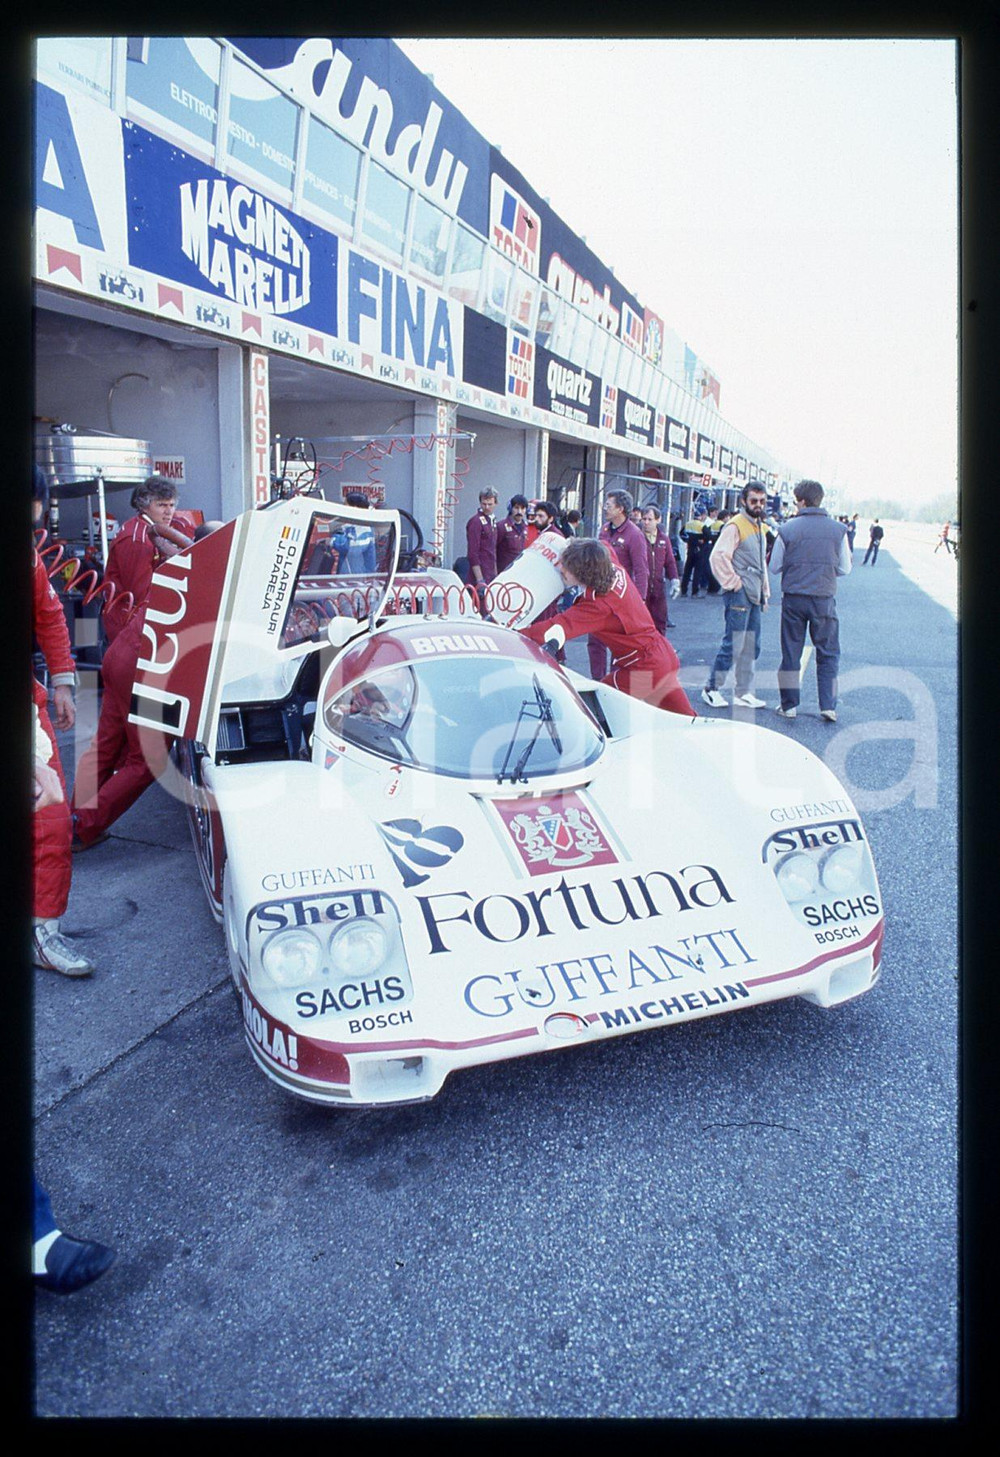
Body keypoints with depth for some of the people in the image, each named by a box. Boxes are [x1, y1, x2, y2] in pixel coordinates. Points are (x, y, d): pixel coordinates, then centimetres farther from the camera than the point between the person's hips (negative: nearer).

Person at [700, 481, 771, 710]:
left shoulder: (761, 528, 18)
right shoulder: (735, 526, -10)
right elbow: (718, 557, -19)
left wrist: (764, 592, 20)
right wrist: (733, 583, -16)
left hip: (754, 596, 9)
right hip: (739, 595, -9)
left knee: (751, 647, 10)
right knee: (732, 644, -8)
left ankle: (744, 693, 17)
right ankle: (711, 689, 2)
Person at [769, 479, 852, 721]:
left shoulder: (787, 530, -6)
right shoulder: (838, 530, -2)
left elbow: (775, 567, 1)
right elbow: (845, 568, 4)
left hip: (793, 599, 0)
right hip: (825, 599, 0)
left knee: (790, 653, 9)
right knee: (828, 653, 11)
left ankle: (789, 706, 13)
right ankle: (828, 706, 7)